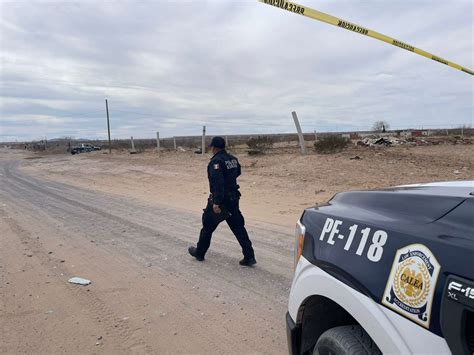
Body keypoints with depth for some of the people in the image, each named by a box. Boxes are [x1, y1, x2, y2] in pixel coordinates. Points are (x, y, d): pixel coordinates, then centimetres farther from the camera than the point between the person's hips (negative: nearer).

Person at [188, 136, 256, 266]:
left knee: (208, 226, 12)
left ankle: (199, 252, 29)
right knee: (238, 228, 8)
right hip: (233, 199, 7)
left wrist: (216, 202, -30)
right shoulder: (233, 159, 5)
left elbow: (218, 182, -28)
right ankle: (249, 257, 5)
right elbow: (237, 172, 24)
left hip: (220, 200, -6)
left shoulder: (216, 161, -18)